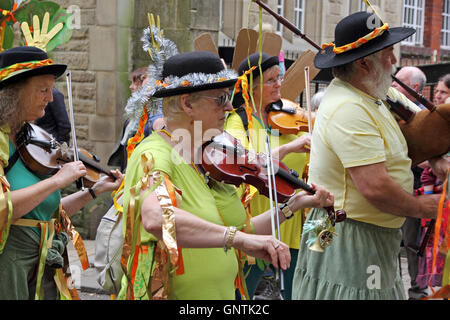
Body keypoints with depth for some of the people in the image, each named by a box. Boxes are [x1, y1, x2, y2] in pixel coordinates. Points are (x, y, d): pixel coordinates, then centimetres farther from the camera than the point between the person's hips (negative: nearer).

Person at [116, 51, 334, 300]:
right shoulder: (153, 156, -12)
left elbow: (242, 231, 15)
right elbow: (156, 218, -33)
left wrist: (292, 206, 7)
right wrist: (237, 237, -36)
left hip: (223, 294, 6)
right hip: (169, 295, -5)